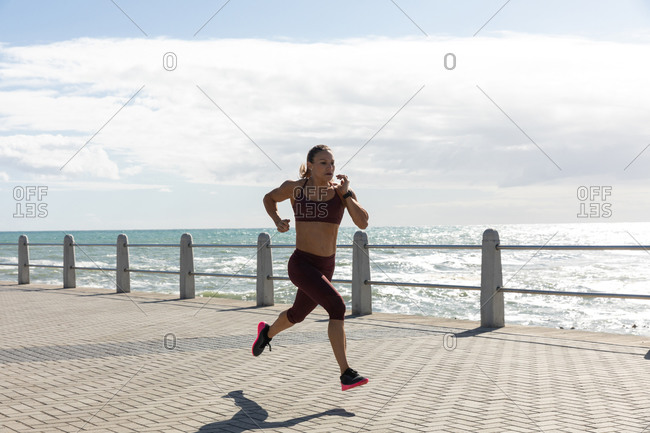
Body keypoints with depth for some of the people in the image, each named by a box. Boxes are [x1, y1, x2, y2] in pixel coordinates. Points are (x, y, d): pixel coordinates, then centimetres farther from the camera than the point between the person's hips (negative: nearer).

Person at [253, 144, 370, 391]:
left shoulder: (343, 191, -2)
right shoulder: (294, 187, -5)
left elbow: (363, 223, -14)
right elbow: (269, 198, 15)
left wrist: (346, 193, -20)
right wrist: (277, 221, -2)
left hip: (325, 267, 5)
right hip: (301, 265, -5)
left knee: (297, 315, 25)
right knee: (337, 308, -25)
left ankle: (267, 332, 59)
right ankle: (346, 375, -18)